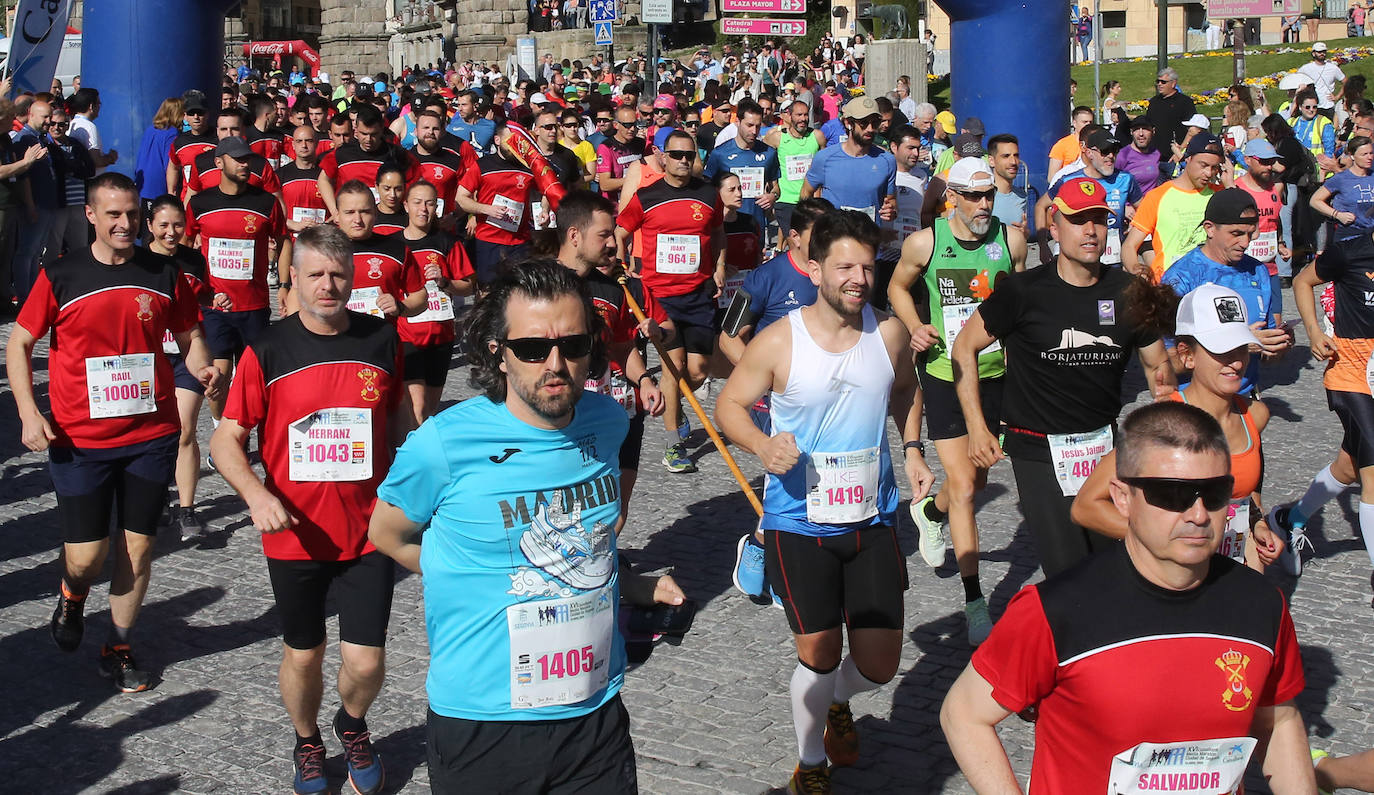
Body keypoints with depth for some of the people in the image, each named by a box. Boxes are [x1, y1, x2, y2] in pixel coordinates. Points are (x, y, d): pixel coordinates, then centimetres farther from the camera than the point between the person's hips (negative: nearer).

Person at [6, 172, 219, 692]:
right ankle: (72, 597, 33)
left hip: (152, 435, 2)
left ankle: (119, 649, 26)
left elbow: (189, 336, 13)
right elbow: (19, 343, 3)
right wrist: (28, 412, -8)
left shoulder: (163, 275, 2)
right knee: (86, 556, -3)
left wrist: (203, 368, -9)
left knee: (137, 549, 8)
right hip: (80, 440, -2)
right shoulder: (60, 277, -3)